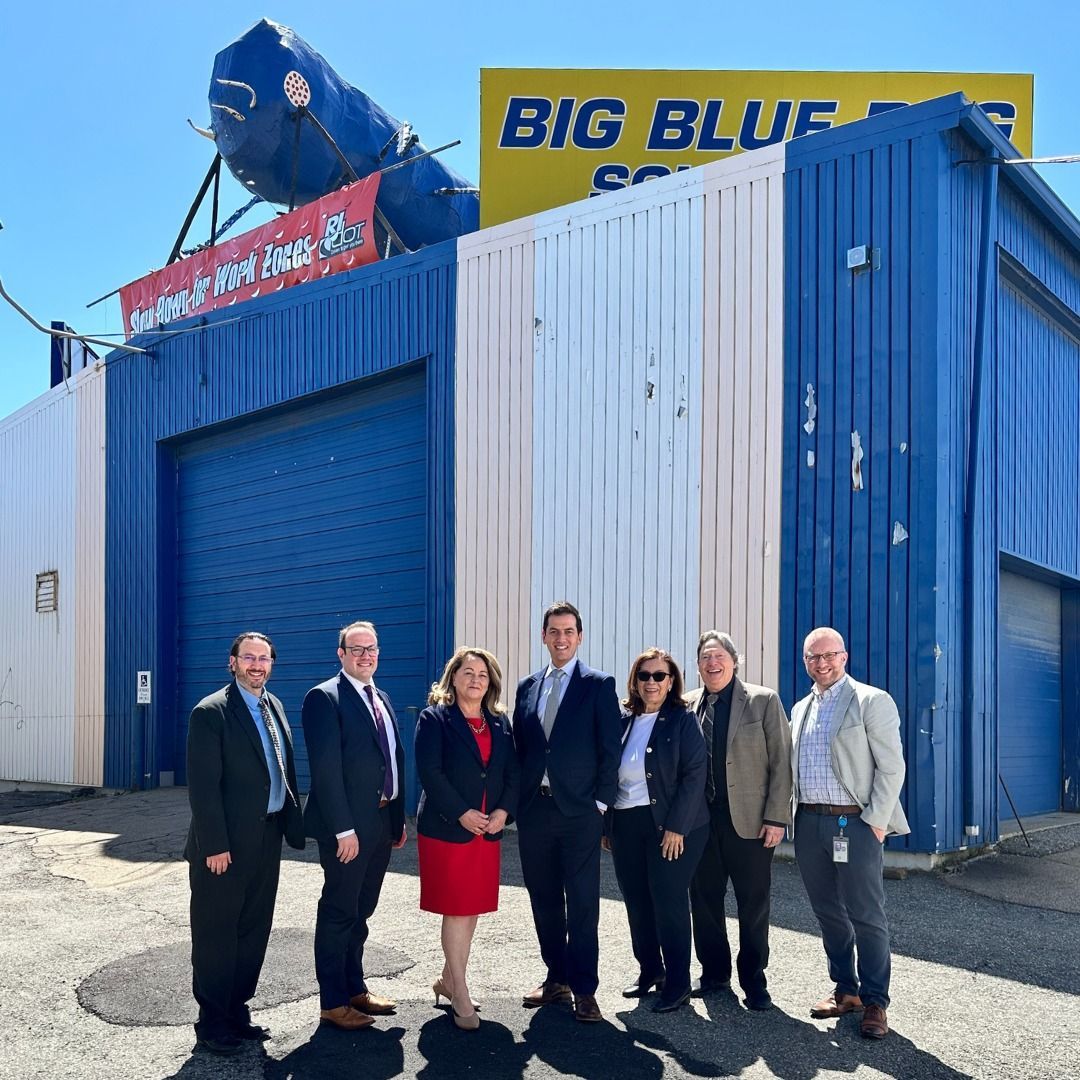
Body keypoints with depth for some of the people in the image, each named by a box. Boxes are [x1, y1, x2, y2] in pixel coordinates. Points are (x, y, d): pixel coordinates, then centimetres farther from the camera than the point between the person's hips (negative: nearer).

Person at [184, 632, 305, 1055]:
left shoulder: (275, 706, 11)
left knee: (254, 930, 15)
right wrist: (215, 845, -18)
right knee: (216, 935, 6)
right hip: (226, 844, -7)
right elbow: (203, 786, -16)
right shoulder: (211, 712, -12)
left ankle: (237, 1009, 28)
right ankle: (212, 1022, 17)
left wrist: (293, 823, 9)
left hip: (267, 840, 7)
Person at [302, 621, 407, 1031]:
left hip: (382, 823, 8)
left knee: (361, 911, 17)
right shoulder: (325, 698, -12)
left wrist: (399, 817, 12)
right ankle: (333, 1003, 14)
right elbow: (325, 769, -18)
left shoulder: (382, 699, 14)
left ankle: (355, 988, 30)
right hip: (347, 825, -8)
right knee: (338, 913, 3)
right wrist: (343, 829, -21)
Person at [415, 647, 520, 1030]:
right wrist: (461, 813, -18)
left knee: (472, 908, 10)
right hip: (446, 827, -5)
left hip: (488, 830, 5)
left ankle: (448, 979, 26)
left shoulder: (500, 722, 11)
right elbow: (429, 771, -13)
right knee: (456, 909, -2)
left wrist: (504, 811, -6)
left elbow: (512, 771, 9)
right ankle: (460, 995, 6)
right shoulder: (434, 718, -4)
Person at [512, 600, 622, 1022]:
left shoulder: (599, 685, -1)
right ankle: (556, 977, 26)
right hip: (534, 809, 5)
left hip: (579, 811, -4)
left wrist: (601, 801, -8)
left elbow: (610, 748, -4)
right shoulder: (527, 686, 12)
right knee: (544, 900, 12)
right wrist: (516, 800, 5)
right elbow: (519, 747, 13)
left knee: (582, 903, 1)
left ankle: (584, 989, 9)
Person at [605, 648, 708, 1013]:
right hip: (625, 824, 5)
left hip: (669, 824, -5)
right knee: (636, 901, 11)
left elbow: (694, 774, -11)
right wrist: (606, 825, 8)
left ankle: (677, 983, 11)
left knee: (668, 901, -1)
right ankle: (649, 969, 28)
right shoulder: (622, 720, 8)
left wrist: (676, 826, -16)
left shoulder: (683, 720, -5)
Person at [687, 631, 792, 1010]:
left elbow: (781, 762, -3)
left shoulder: (763, 701, -1)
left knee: (753, 904, 5)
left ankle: (753, 980, 19)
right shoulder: (687, 706, 7)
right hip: (700, 819, 3)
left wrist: (775, 818, -9)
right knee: (704, 901, 10)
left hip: (749, 820, -3)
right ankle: (714, 973, 26)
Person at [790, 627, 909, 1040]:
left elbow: (891, 767, -9)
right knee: (828, 913, 12)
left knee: (866, 916, 0)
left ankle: (875, 1001, 11)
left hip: (854, 823, -6)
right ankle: (845, 989, 25)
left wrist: (876, 822, -13)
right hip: (809, 824, 6)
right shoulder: (801, 709, 14)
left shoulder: (871, 701, -5)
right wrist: (796, 816, 11)